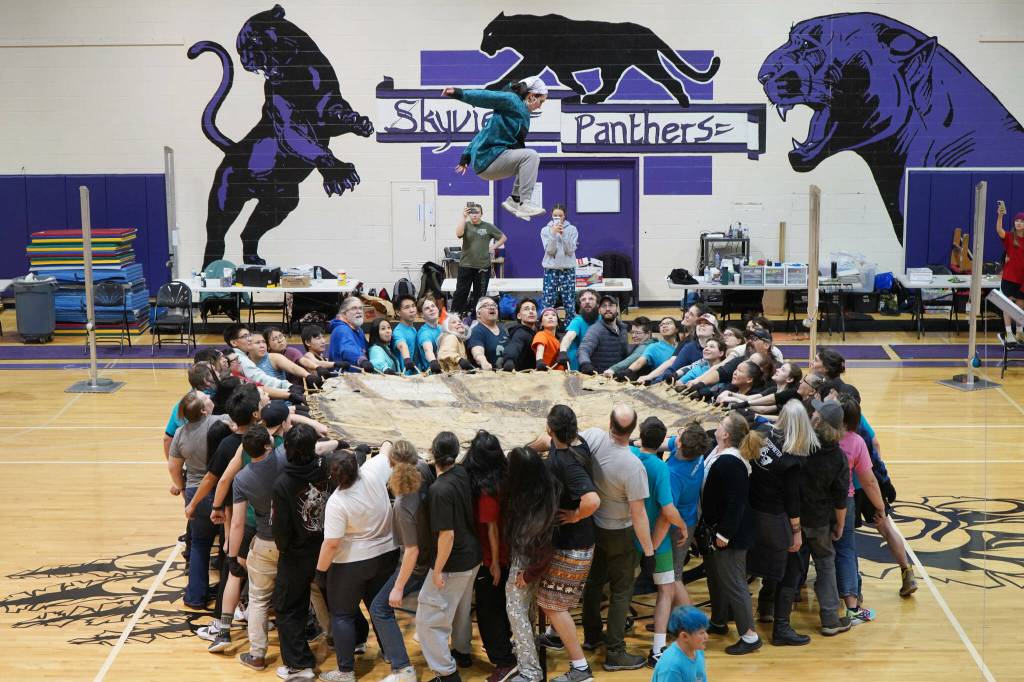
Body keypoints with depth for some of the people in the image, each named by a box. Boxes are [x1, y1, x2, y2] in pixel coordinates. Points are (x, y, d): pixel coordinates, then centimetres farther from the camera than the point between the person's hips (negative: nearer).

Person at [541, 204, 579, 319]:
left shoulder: (572, 229, 2)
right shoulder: (545, 230, 2)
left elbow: (570, 250, -7)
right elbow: (549, 251, -8)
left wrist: (563, 234, -16)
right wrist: (553, 234, -18)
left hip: (568, 270, 0)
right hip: (551, 270, 0)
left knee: (569, 304, 0)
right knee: (548, 303, -3)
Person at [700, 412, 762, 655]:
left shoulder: (731, 463, -28)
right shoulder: (717, 452, 2)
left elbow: (735, 502, -28)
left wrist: (724, 533, -23)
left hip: (730, 534, -10)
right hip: (714, 528, 10)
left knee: (732, 582, -3)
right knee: (716, 577, 23)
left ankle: (750, 635, 6)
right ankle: (718, 622, 40)